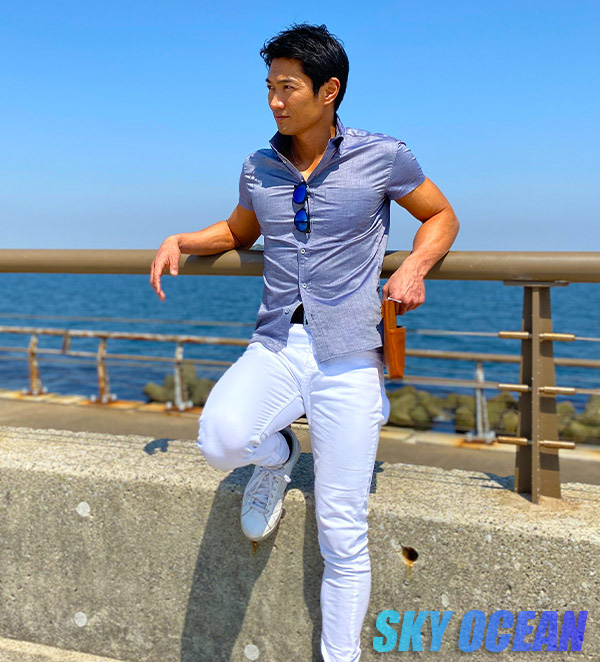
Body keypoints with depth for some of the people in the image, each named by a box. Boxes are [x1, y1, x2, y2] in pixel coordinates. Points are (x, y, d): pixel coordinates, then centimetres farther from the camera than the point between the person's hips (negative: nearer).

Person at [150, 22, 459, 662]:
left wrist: (414, 266, -9)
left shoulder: (382, 156, -2)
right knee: (221, 438, -29)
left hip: (349, 361, -3)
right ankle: (277, 453, 8)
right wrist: (180, 240, 8)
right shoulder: (259, 168, 8)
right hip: (276, 347, 3)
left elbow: (441, 216, 11)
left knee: (342, 537, -1)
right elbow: (239, 230, 27)